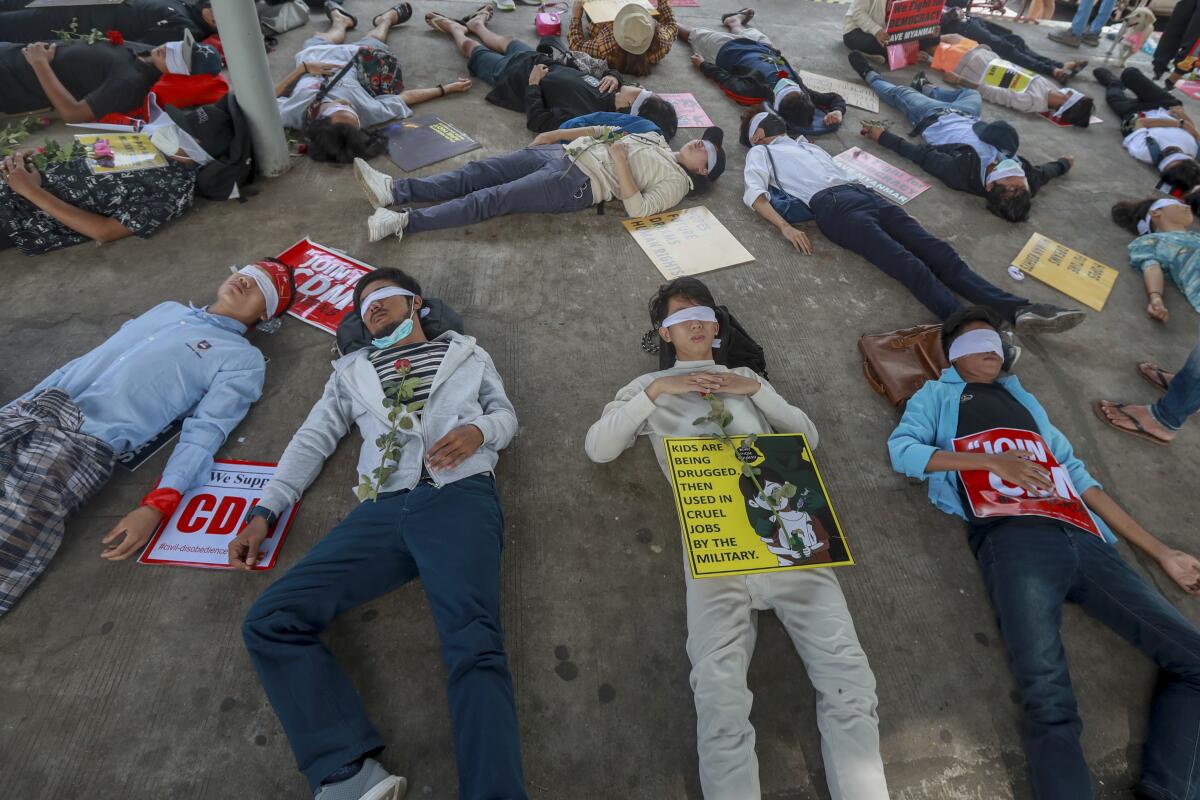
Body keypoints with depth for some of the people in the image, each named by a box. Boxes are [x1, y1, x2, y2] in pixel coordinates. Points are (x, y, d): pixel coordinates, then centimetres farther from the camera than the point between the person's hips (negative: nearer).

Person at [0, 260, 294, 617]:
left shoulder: (242, 358, 4)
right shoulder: (167, 309, 24)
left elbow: (204, 434, -9)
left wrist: (156, 507, -22)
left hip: (89, 443, -6)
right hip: (33, 409, 6)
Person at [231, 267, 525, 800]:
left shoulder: (465, 353, 26)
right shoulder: (353, 371, 31)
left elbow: (506, 413, 20)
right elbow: (313, 440, 25)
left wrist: (478, 429, -5)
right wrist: (264, 512, 14)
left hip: (459, 498, -3)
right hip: (383, 511, 4)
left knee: (474, 648, -27)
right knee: (270, 621, -16)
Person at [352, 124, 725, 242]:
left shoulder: (677, 182, 2)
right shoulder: (655, 138, 25)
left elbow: (638, 208, -15)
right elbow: (606, 130, 24)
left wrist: (620, 162, -16)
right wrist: (555, 135, 18)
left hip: (579, 183, -8)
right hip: (564, 153, 8)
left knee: (493, 199, -20)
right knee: (479, 171, -6)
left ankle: (403, 221, -23)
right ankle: (394, 189, -9)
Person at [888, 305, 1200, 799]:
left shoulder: (1023, 399, 34)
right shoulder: (938, 395, 20)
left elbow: (1077, 476, 28)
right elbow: (902, 450, 1)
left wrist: (1160, 552, 23)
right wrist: (990, 460, -6)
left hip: (1084, 540, 6)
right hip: (1014, 539, -6)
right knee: (1050, 703, -22)